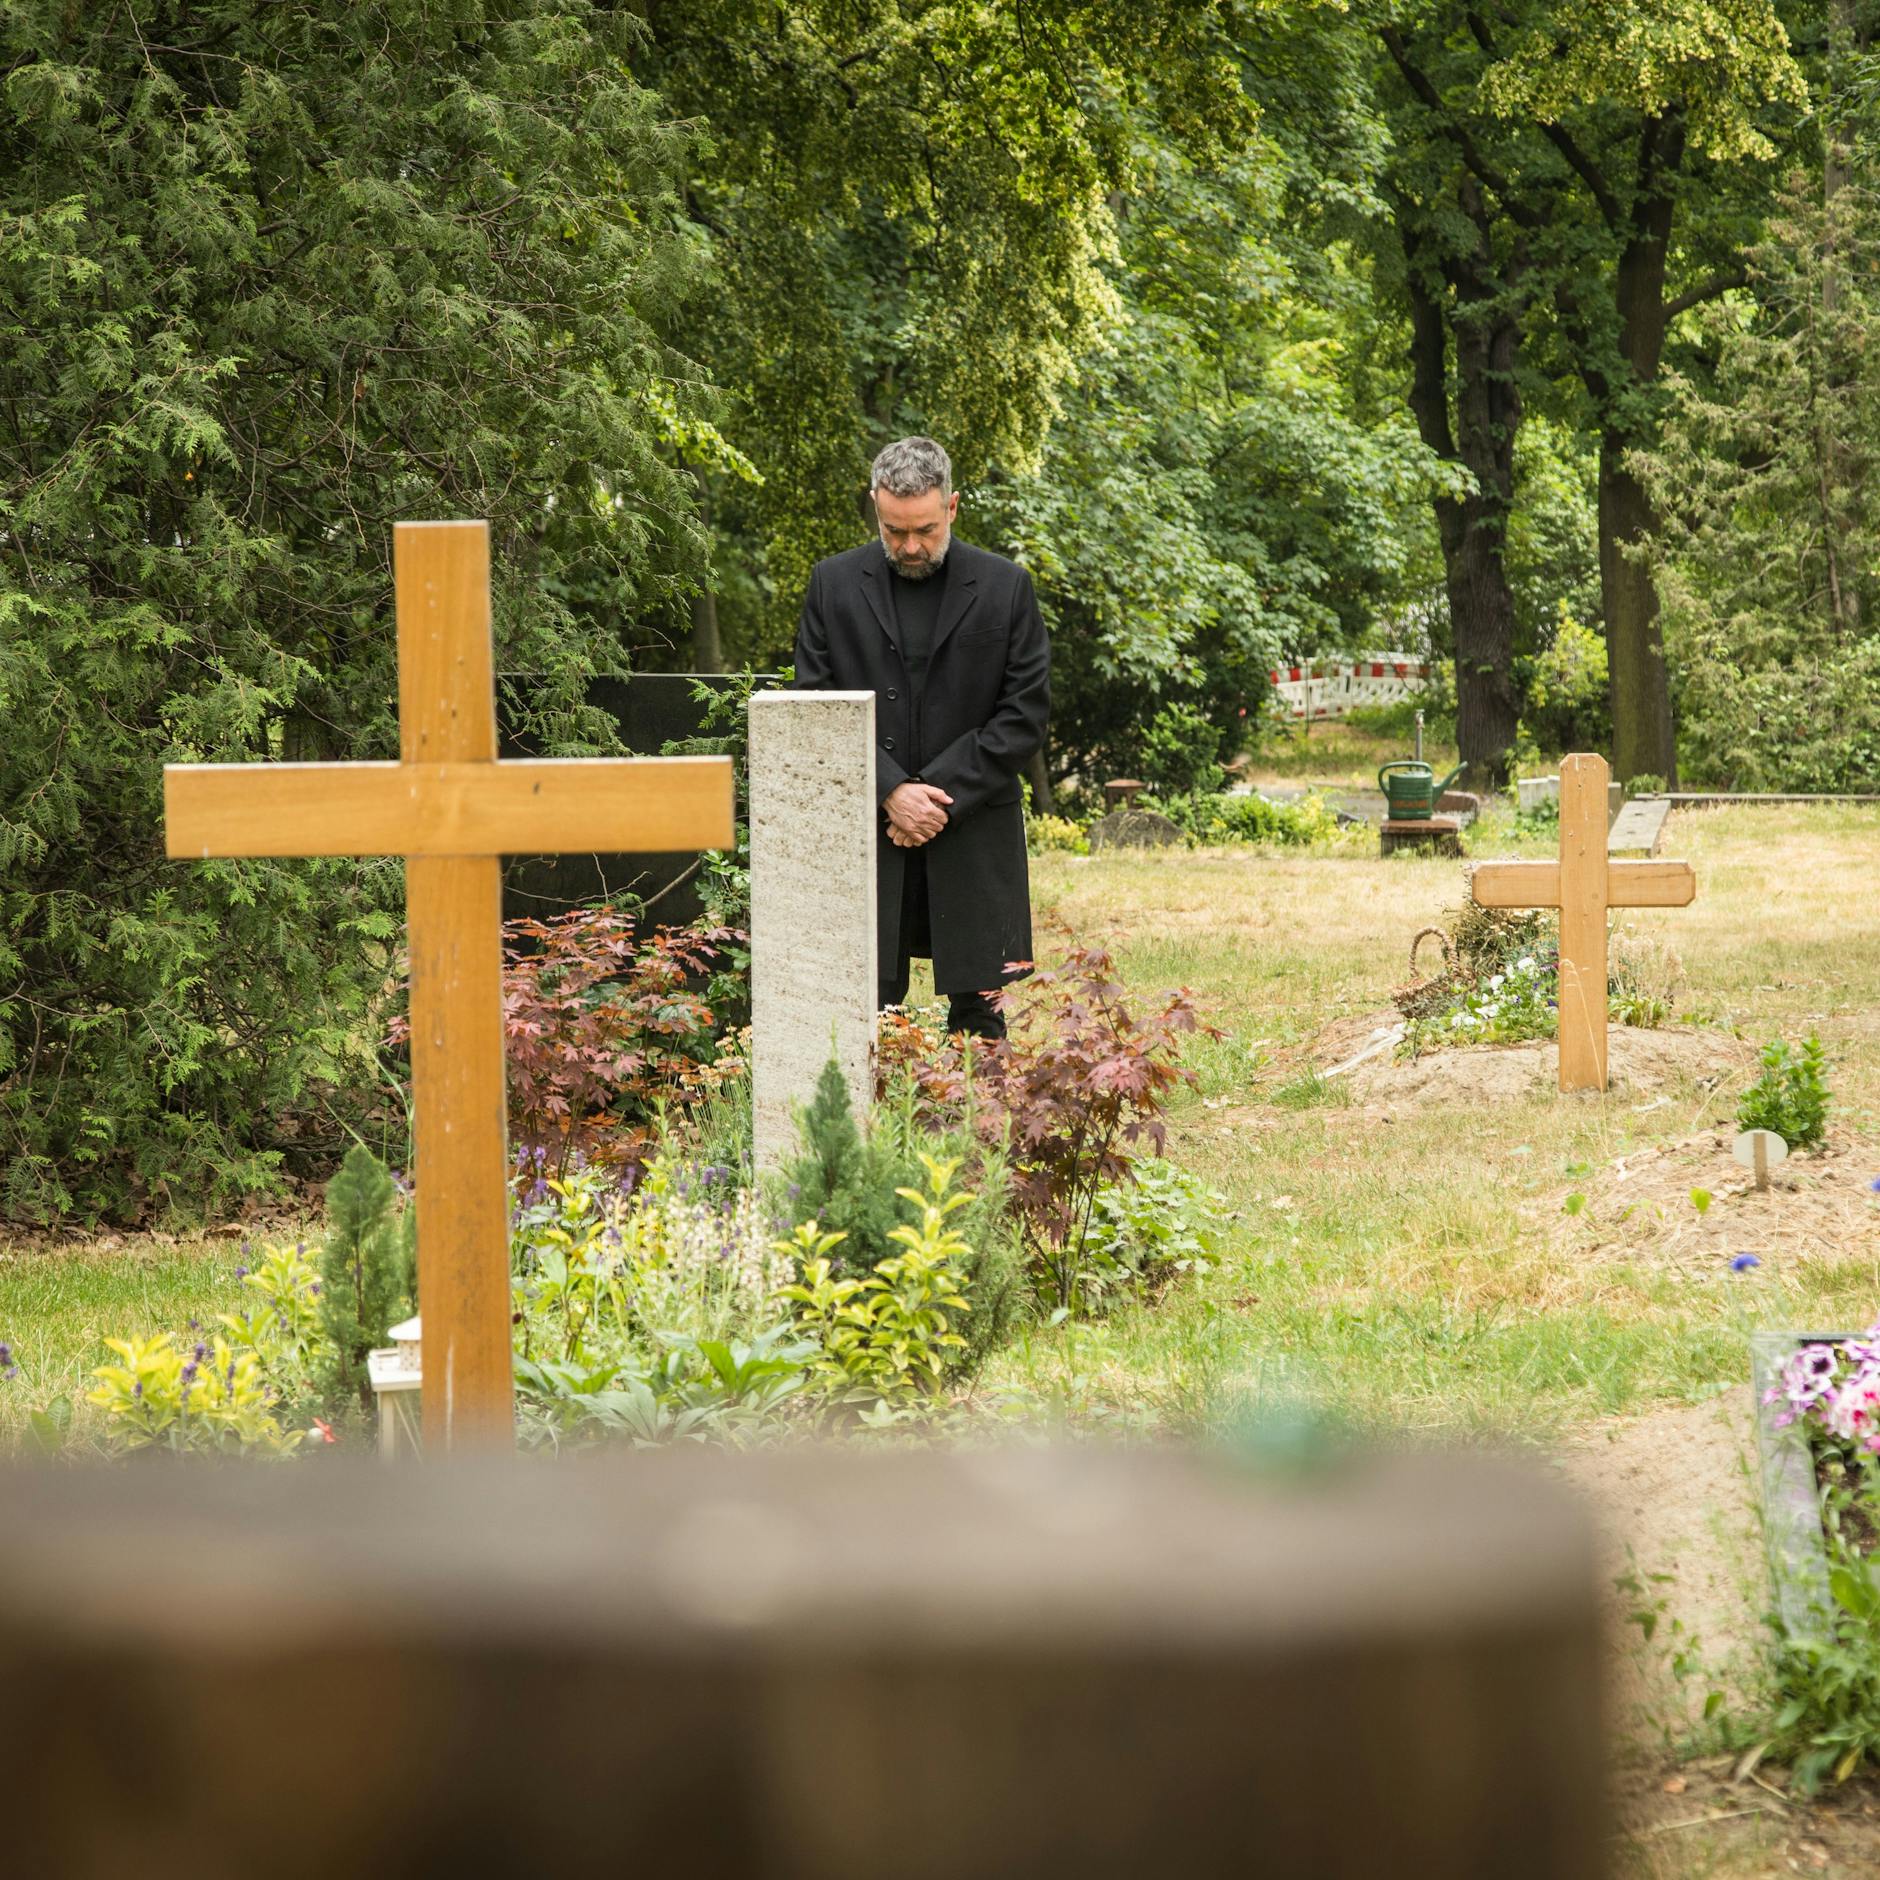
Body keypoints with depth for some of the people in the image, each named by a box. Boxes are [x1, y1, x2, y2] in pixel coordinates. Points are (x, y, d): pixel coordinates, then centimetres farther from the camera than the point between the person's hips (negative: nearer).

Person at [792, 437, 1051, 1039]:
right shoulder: (834, 584, 5)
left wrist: (940, 797, -9)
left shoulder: (1004, 587, 2)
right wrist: (890, 792, -11)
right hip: (866, 833, 0)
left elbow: (1025, 714, 0)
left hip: (973, 838, 0)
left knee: (977, 1012, 2)